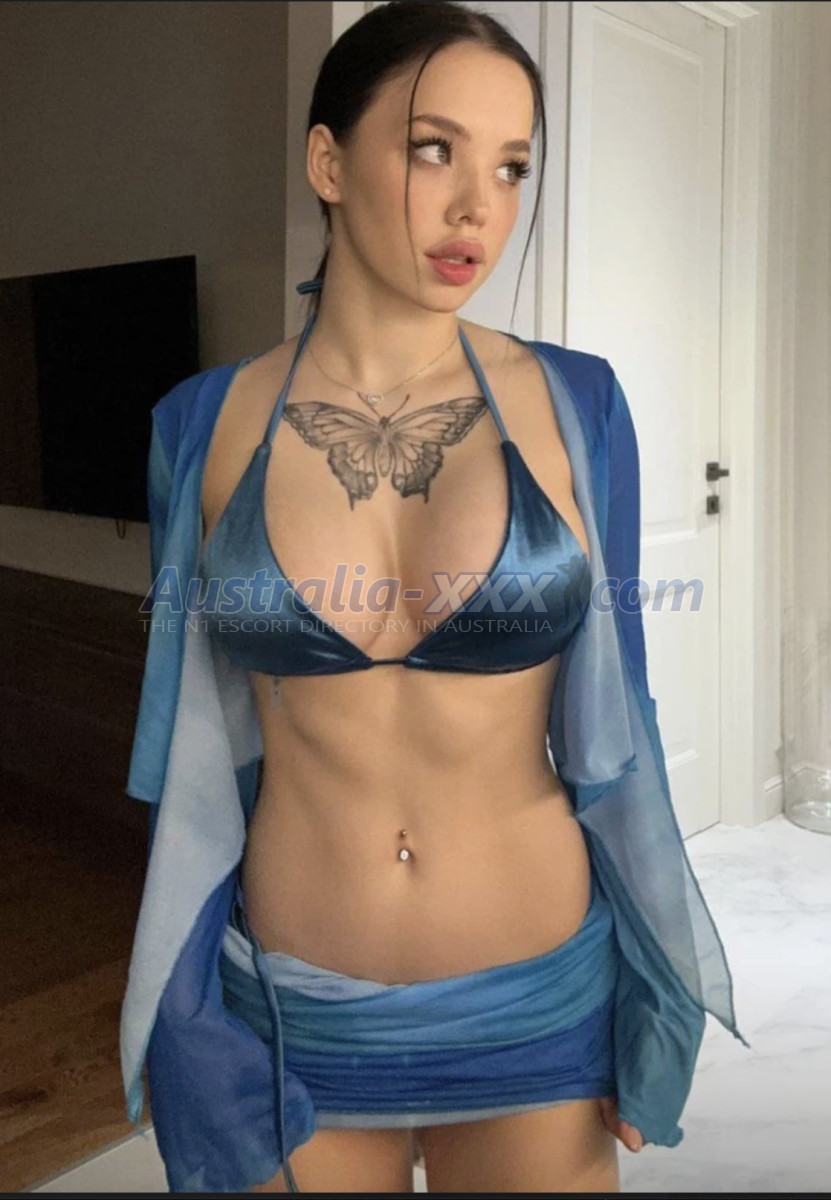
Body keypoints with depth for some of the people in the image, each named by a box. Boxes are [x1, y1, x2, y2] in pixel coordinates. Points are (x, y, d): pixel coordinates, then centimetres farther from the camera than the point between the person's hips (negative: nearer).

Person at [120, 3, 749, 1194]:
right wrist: (184, 1028, 4)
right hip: (295, 1016, 1)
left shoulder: (574, 402, -7)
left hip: (538, 1006, 0)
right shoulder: (204, 424, -6)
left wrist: (653, 1007, 2)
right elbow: (189, 752, 0)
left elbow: (613, 719, -2)